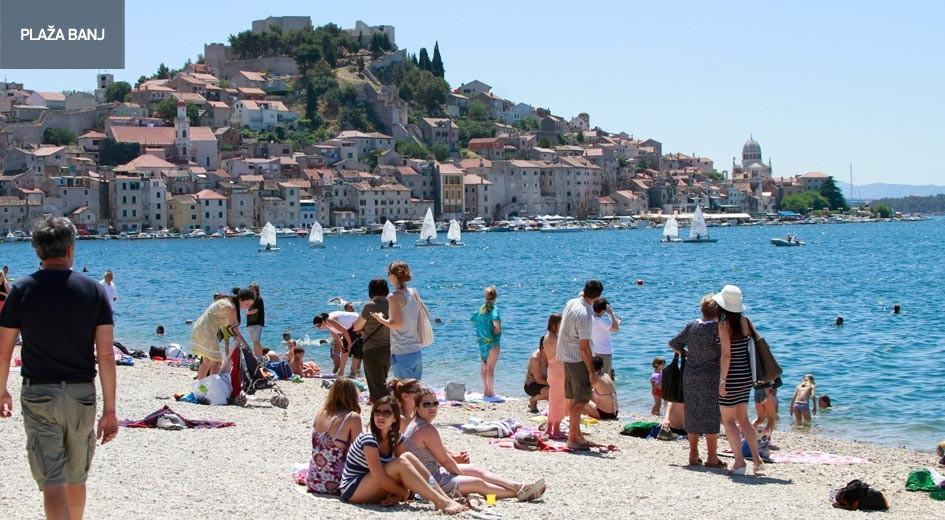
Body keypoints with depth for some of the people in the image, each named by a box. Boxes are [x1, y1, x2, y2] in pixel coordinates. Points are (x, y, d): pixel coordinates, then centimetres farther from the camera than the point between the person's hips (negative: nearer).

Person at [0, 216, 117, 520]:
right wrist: (109, 409, -3)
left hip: (38, 395, -2)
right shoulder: (94, 290, -2)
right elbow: (106, 355, -6)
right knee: (77, 479, 20)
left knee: (52, 483, -6)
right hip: (82, 394, 2)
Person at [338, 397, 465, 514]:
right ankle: (441, 503, -29)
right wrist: (404, 493, -16)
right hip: (352, 489, -7)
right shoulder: (368, 439, -21)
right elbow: (379, 478, -26)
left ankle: (446, 499, -22)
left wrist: (398, 495, -17)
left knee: (408, 457, -13)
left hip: (374, 488, 7)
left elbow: (407, 467, -2)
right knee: (401, 462, -26)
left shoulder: (395, 438, 2)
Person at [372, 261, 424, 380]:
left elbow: (397, 324, -19)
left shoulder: (394, 297, -13)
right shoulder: (414, 293, 7)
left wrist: (380, 319, -6)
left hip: (402, 354, -7)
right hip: (417, 352, 7)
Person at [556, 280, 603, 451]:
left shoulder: (571, 303, 1)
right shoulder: (585, 315, -24)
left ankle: (576, 434, 25)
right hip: (578, 359, -9)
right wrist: (592, 372, -17)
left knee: (575, 398, 17)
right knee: (580, 399, -3)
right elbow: (584, 347, -23)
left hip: (566, 356, 9)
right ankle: (573, 439, -1)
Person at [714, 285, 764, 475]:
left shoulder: (724, 324, -14)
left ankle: (739, 461, 1)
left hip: (731, 376, -7)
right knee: (743, 419, 16)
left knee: (728, 420, 3)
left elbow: (726, 354, -19)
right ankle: (756, 459, 13)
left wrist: (722, 380, -16)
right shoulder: (746, 322, 5)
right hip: (746, 376, 7)